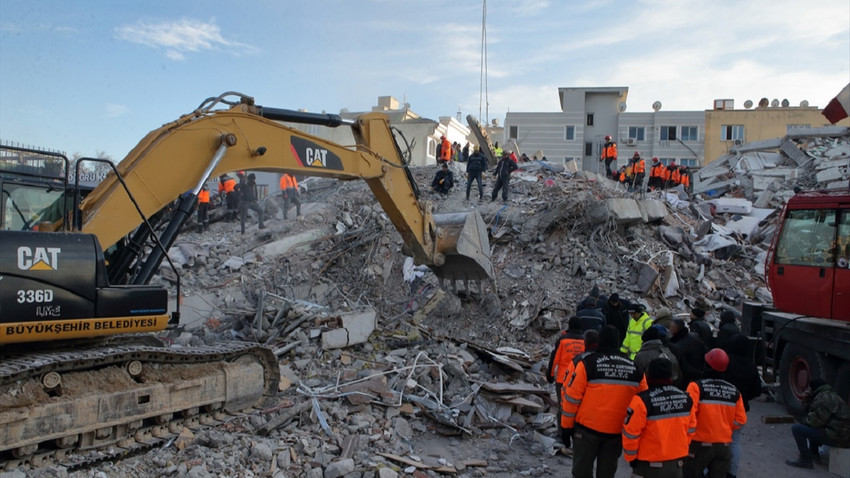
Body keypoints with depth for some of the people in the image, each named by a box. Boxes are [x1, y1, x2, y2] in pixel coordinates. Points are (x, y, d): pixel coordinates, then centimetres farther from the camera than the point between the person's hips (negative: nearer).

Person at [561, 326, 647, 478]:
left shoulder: (587, 363, -11)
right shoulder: (635, 368, 1)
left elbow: (572, 397, -9)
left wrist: (566, 425, 1)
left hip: (587, 428, -3)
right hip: (617, 431, 3)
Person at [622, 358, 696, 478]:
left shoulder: (642, 401, -21)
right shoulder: (686, 399, -4)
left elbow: (631, 433, -16)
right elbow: (690, 430, 8)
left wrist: (631, 457, 0)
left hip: (649, 465, -5)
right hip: (677, 463, 5)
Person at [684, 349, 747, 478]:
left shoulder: (696, 386, -14)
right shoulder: (734, 391, 1)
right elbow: (741, 420, 1)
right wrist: (724, 428, 13)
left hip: (700, 444, -4)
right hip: (723, 445, 4)